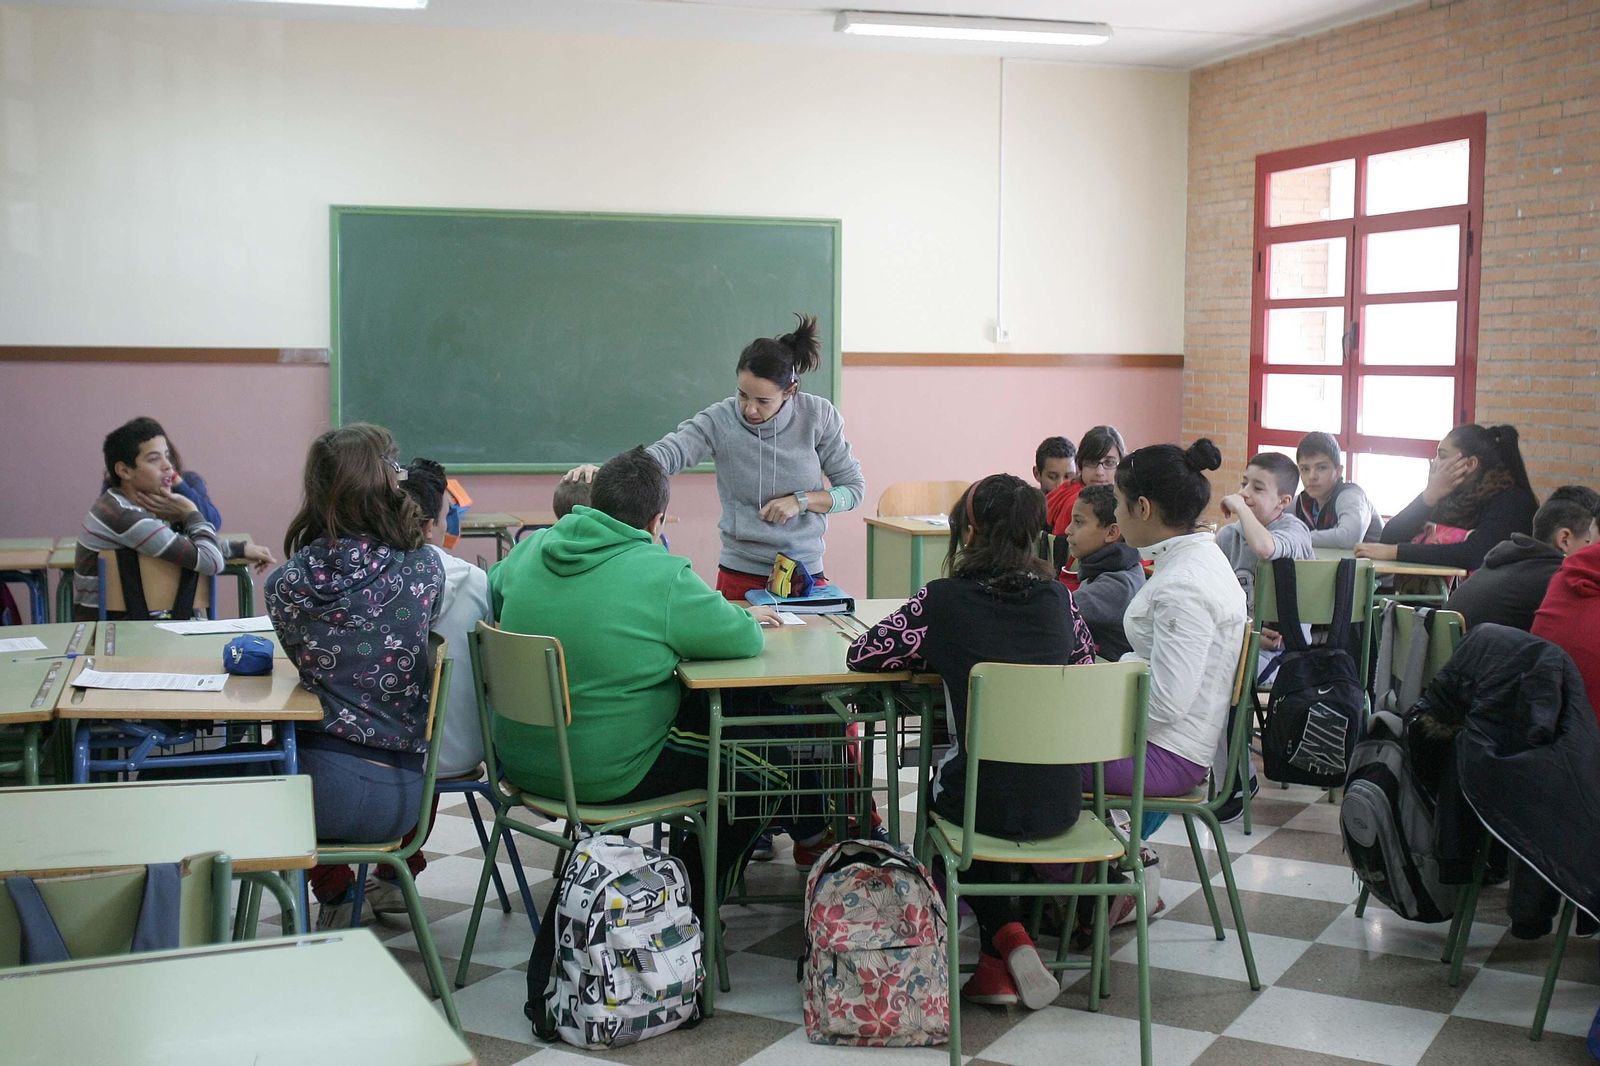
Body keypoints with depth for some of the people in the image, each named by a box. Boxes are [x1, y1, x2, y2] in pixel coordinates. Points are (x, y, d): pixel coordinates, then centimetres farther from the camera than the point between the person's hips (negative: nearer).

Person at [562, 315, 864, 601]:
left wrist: (801, 500, -16)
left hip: (806, 573, 1)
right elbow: (665, 453, -25)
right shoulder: (720, 420, -12)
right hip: (740, 576, -1)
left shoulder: (818, 416, -7)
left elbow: (854, 488, 0)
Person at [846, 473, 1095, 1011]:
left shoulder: (943, 600, -10)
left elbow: (861, 655, -3)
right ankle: (1006, 948, 29)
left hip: (989, 804, -4)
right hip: (1061, 804, 4)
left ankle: (1007, 940, 17)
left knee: (941, 788, 31)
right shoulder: (1058, 598, 1)